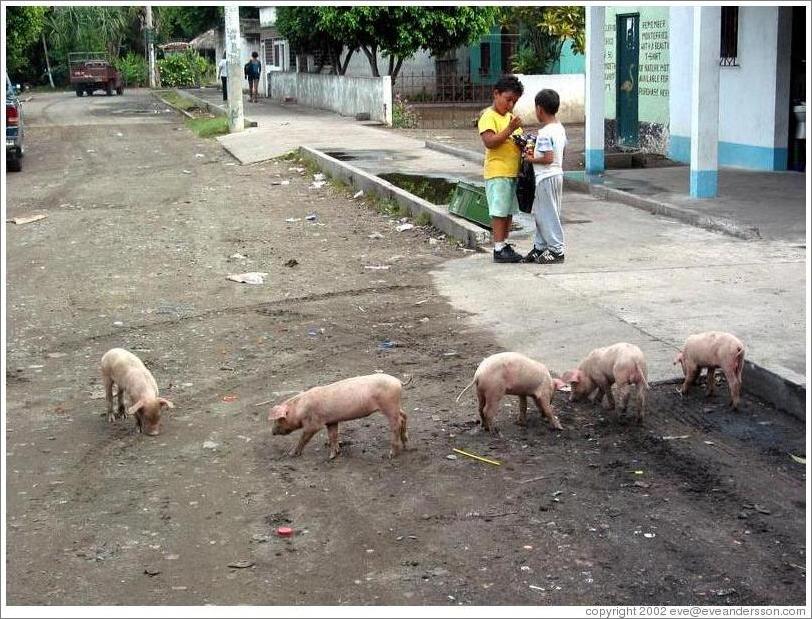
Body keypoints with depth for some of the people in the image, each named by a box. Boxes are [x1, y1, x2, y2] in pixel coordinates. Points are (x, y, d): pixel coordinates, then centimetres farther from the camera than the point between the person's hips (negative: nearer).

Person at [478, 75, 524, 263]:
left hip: (513, 172, 8)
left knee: (509, 211, 11)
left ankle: (505, 245, 19)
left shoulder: (510, 117, 17)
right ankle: (499, 249, -3)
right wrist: (510, 129, -26)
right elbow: (489, 142, -20)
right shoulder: (488, 117, -9)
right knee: (499, 211, -6)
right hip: (497, 172, -8)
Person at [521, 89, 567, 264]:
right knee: (540, 213, 17)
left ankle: (557, 250, 5)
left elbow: (548, 158, -26)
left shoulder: (545, 133, -21)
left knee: (548, 214, -1)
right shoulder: (560, 128, 8)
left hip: (546, 177, -10)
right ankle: (540, 247, 24)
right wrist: (536, 153, 13)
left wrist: (531, 159, -11)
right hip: (557, 173, 10)